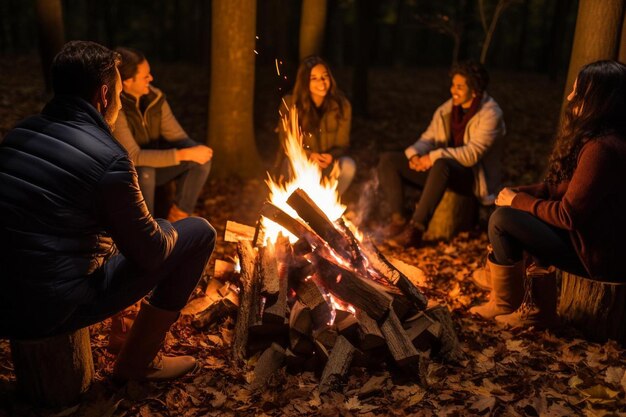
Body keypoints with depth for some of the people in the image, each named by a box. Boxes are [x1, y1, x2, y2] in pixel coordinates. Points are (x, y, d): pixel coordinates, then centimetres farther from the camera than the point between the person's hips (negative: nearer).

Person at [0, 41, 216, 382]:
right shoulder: (107, 157, -19)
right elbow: (151, 253, -11)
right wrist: (168, 230, 13)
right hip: (54, 310, -8)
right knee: (199, 232, -1)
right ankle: (136, 363, 11)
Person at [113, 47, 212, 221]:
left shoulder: (155, 97, -9)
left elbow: (176, 135, -3)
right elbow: (134, 157, -32)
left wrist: (193, 150, -26)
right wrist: (184, 155, -36)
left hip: (155, 163, 6)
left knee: (202, 157, -14)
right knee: (145, 172, -38)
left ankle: (176, 219, -3)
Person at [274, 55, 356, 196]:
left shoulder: (341, 105, -9)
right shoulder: (290, 104, -13)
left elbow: (342, 144, -2)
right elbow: (286, 142, -5)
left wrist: (331, 156, -26)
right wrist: (309, 155, -23)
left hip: (328, 162, 2)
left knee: (348, 165, -29)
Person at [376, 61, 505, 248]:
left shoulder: (490, 114, -13)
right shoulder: (446, 109, 7)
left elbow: (471, 154, -23)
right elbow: (428, 139, 7)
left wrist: (434, 156, -26)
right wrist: (415, 154, -16)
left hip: (473, 177, -7)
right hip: (441, 170, 7)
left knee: (442, 165, -43)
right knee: (388, 160, -6)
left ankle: (415, 230, -39)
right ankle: (396, 220, -17)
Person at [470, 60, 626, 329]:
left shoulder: (601, 149, -25)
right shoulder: (598, 138, 7)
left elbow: (568, 215, -22)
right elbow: (566, 189, 13)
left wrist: (518, 201, -8)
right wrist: (520, 193, 1)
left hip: (600, 256, -10)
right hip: (594, 238, 10)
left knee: (502, 219, -11)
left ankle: (504, 305, 11)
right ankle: (537, 309, 17)